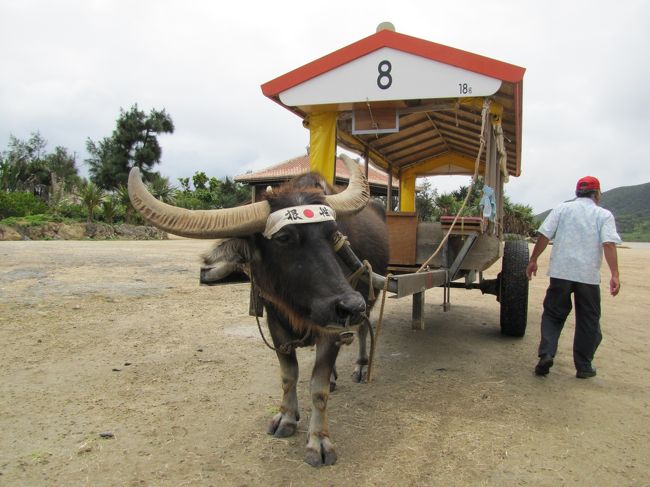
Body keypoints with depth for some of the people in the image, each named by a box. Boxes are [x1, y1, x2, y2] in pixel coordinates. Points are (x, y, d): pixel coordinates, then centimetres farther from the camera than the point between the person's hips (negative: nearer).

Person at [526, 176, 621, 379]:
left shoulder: (562, 208, 7)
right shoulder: (604, 215, 4)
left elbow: (544, 236, -1)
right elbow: (608, 244, -10)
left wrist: (533, 260, 7)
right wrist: (614, 275, -13)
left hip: (560, 271, 1)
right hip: (589, 275, -1)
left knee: (553, 315, 12)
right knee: (588, 321, 12)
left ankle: (546, 354, -5)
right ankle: (584, 367, 18)